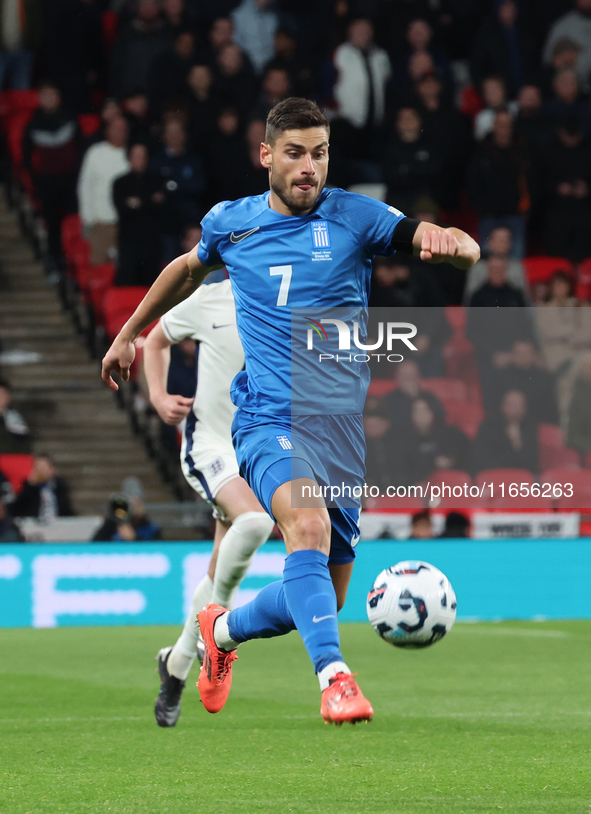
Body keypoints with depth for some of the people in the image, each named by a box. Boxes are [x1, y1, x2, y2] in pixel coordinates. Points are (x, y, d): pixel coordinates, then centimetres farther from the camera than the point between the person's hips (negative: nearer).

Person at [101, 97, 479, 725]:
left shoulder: (355, 217, 1)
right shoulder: (230, 223, 7)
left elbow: (467, 250, -7)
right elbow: (188, 269, 30)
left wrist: (448, 242, -30)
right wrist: (129, 332, 35)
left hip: (342, 425, 2)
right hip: (269, 419, -2)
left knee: (325, 597, 6)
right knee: (307, 521, -33)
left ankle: (223, 630, 35)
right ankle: (335, 677, -39)